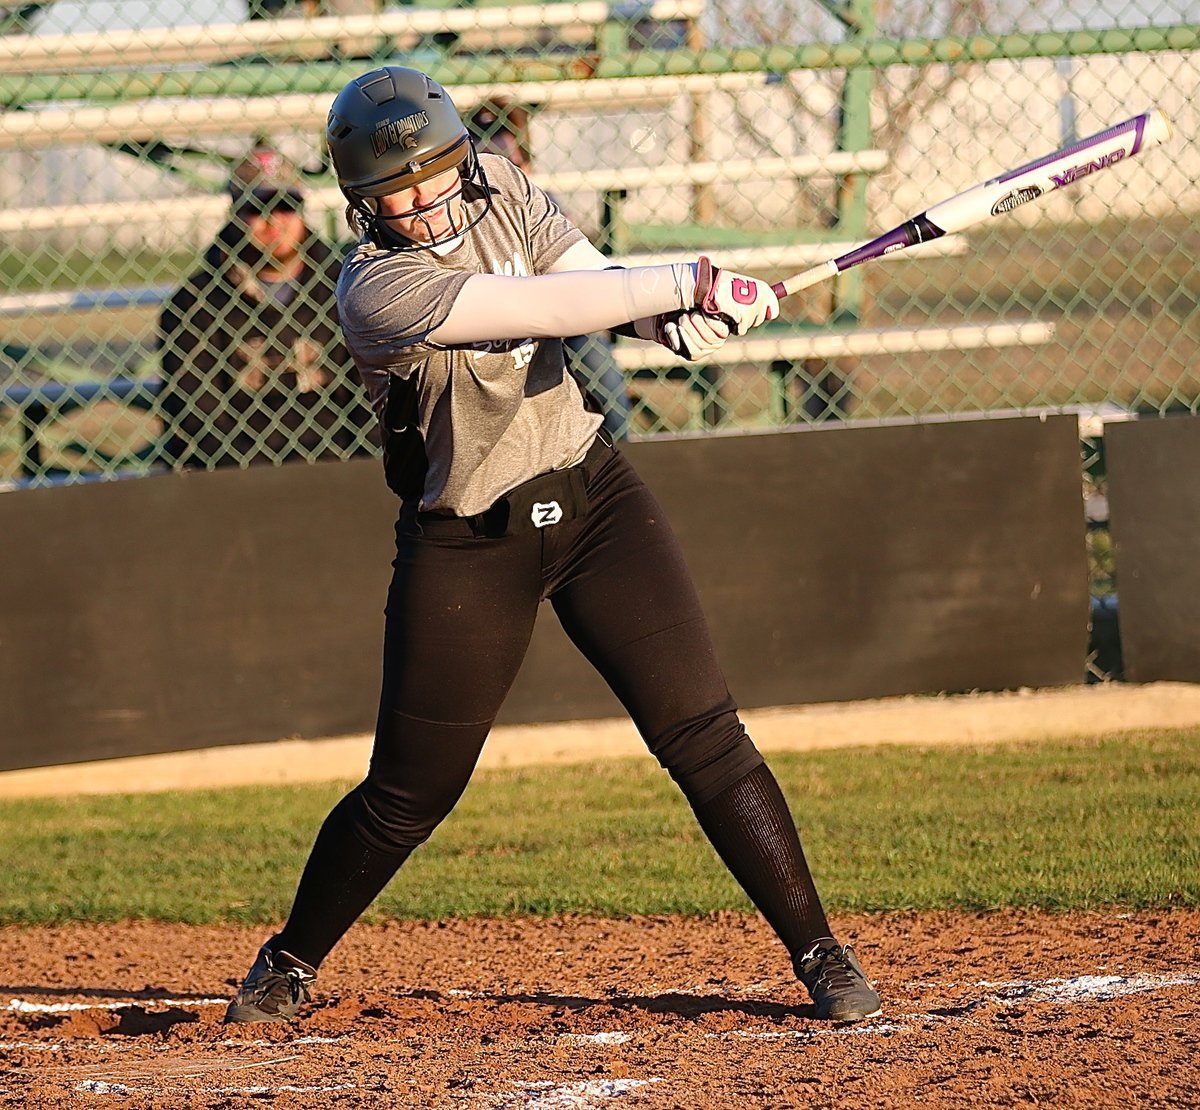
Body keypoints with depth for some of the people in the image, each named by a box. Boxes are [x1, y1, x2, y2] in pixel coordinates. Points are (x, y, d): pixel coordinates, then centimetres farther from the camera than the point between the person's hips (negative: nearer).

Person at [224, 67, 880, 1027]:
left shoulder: (497, 189, -1)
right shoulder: (377, 290, -22)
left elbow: (595, 282, -6)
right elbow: (555, 309, -29)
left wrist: (679, 319, -26)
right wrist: (689, 282, -27)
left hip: (590, 492, 4)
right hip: (465, 543, -4)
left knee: (701, 732, -7)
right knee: (411, 790, 4)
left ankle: (818, 952, -1)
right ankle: (292, 964, 26)